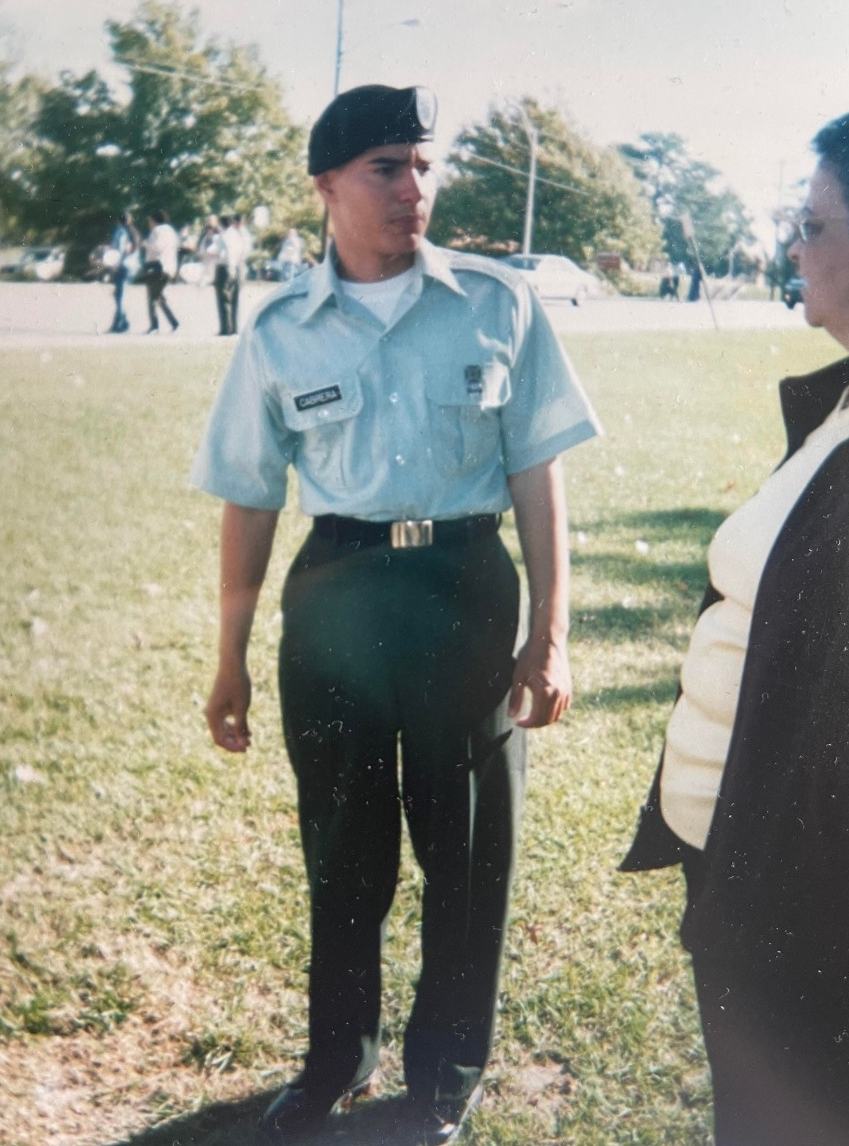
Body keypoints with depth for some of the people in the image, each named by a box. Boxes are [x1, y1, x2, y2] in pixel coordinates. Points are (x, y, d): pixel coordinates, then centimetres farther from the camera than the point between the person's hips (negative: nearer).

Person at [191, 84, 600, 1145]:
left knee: (467, 845, 11)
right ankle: (337, 1057, 38)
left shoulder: (498, 304, -3)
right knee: (341, 845, 15)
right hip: (335, 598, 1)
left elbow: (536, 472, -1)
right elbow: (249, 498, 6)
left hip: (466, 591, -1)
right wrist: (231, 659, 9)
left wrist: (550, 633, -4)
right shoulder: (281, 331, 0)